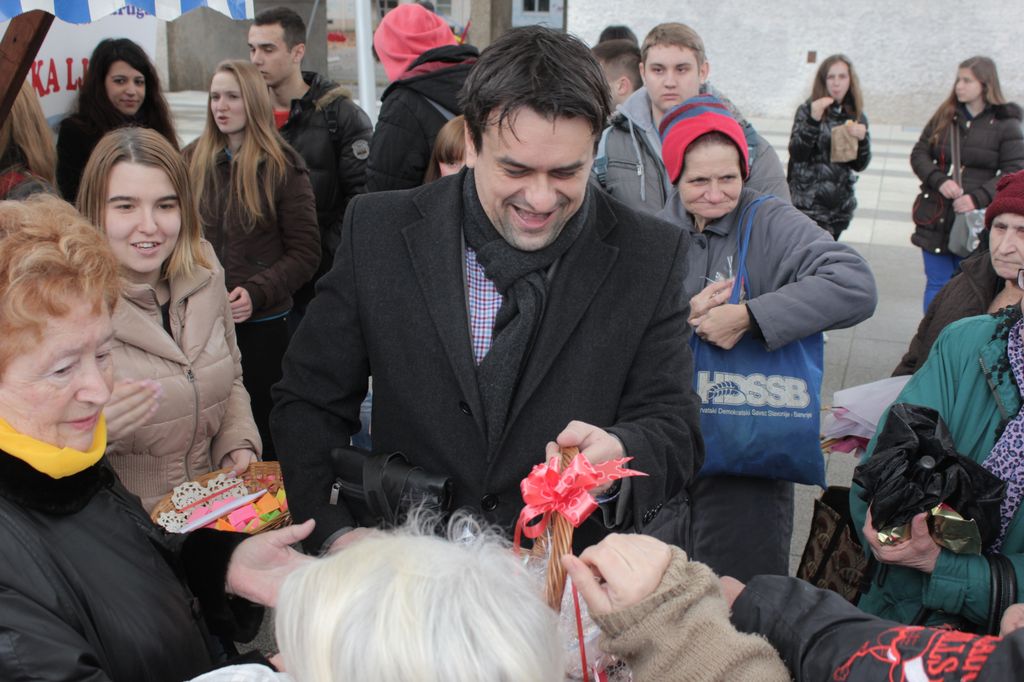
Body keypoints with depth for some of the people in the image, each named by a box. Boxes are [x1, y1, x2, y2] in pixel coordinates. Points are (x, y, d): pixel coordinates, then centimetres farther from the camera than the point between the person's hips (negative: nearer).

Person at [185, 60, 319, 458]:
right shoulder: (191, 161, 6)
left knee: (264, 427, 8)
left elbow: (305, 253, -5)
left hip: (263, 324, -3)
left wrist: (256, 293, -17)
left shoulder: (282, 166, -3)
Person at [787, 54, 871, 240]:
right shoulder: (807, 110, -4)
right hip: (808, 204, -5)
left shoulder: (856, 117, 7)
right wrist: (813, 120, -25)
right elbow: (796, 154, -14)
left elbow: (860, 165, 7)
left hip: (840, 205, 5)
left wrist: (861, 139, -13)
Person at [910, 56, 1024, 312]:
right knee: (937, 285, 9)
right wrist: (939, 181, -12)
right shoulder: (944, 115, 8)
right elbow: (919, 154, 7)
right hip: (936, 218, 3)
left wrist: (977, 198, -20)